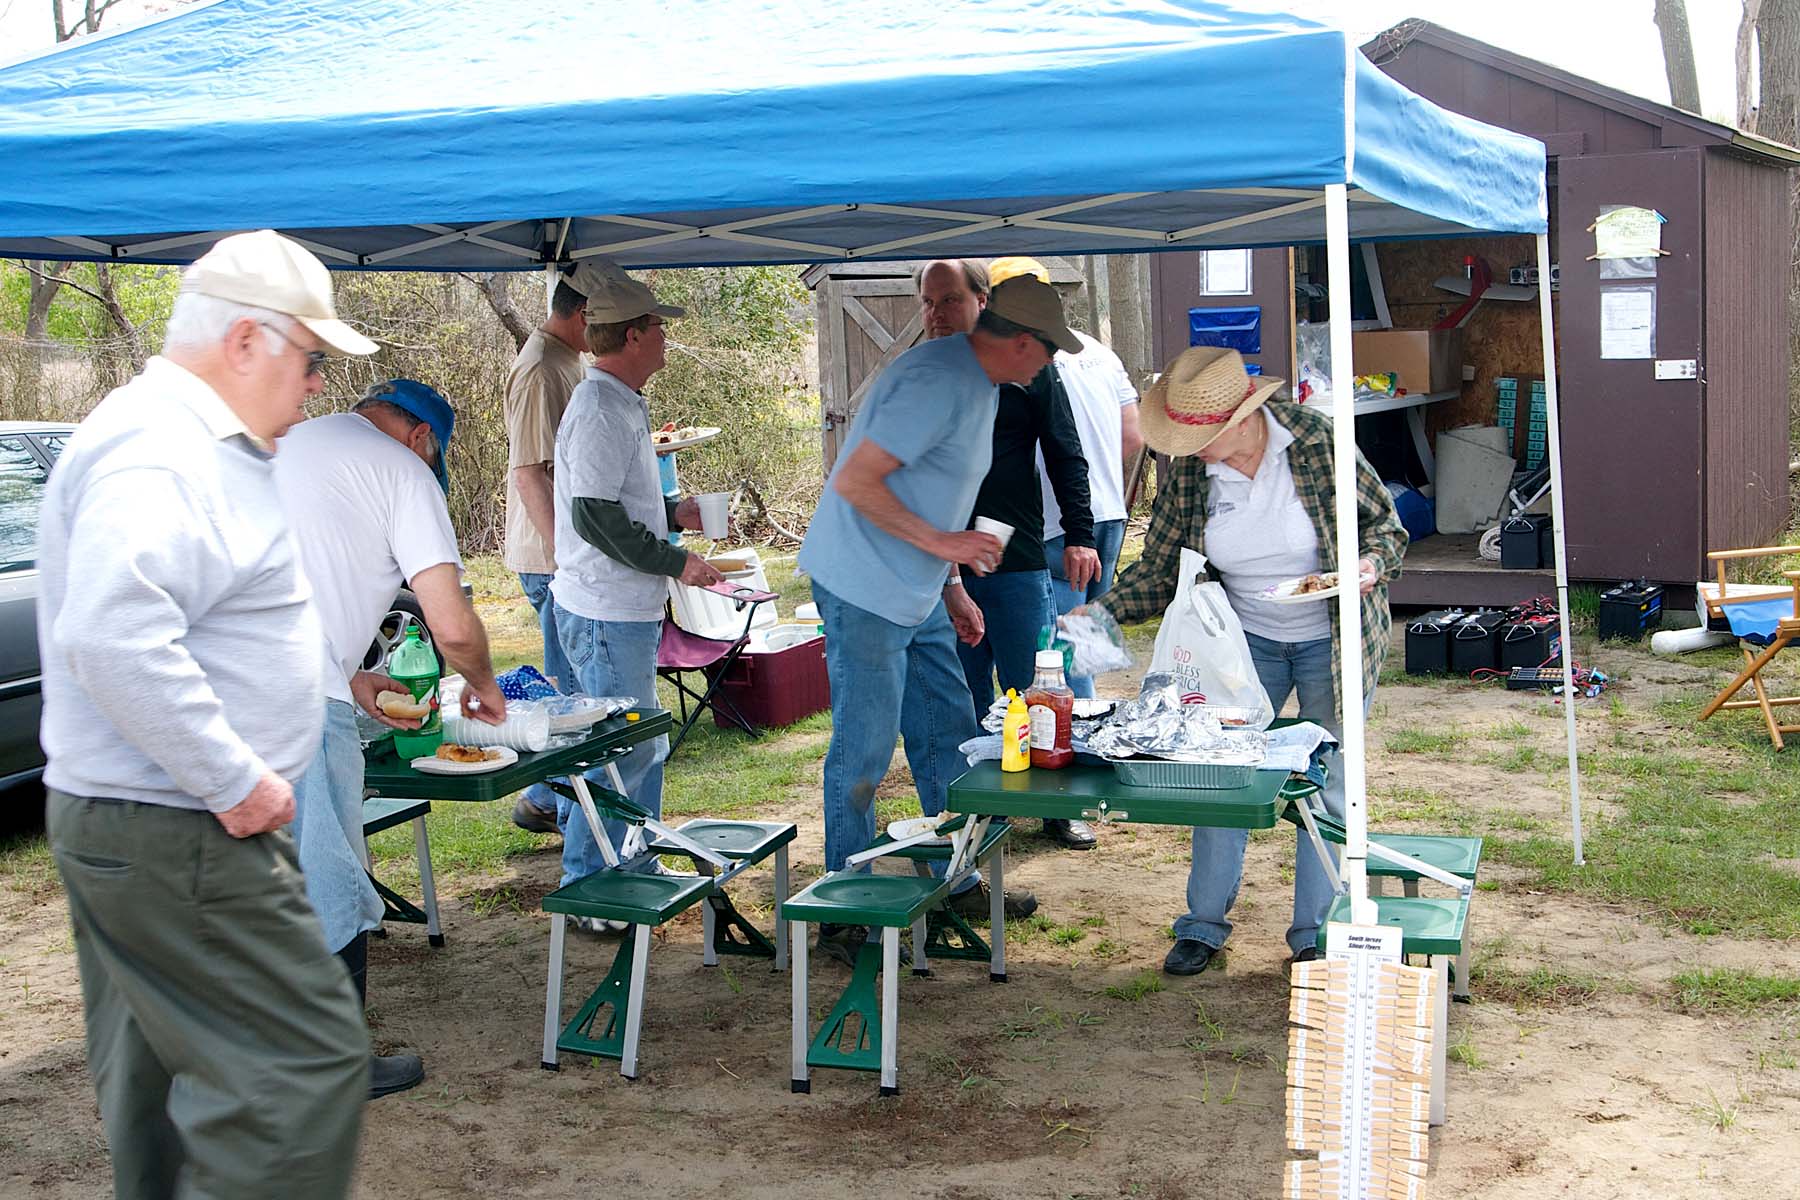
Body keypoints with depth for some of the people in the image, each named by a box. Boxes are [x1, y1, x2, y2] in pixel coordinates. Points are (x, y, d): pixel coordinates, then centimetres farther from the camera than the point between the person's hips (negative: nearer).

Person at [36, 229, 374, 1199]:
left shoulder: (190, 441, 16)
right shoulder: (159, 451, -19)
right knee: (306, 1067, -9)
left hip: (142, 828, 11)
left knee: (161, 1080, 17)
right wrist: (236, 780, -26)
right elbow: (114, 637, -32)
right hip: (175, 839, -11)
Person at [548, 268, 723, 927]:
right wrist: (675, 562, -16)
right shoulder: (600, 411, -18)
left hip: (626, 610, 11)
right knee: (620, 754, -4)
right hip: (607, 616, -11)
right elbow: (596, 517, -24)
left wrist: (672, 512, 14)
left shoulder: (621, 404, 15)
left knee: (643, 748, 17)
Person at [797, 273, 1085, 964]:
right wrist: (940, 543, -21)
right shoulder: (938, 382, -21)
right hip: (864, 592, -10)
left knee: (949, 737, 13)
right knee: (863, 756, -4)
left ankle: (959, 885, 26)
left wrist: (951, 587, 18)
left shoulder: (978, 383, 13)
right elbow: (854, 481, -25)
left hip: (917, 594, 10)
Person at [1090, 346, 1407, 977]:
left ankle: (1315, 935, 18)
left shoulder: (1317, 441, -20)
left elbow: (1386, 523, -7)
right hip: (1245, 639, 3)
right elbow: (1158, 571, -4)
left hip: (1331, 640, -2)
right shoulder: (1188, 473, -12)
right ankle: (1203, 926, 18)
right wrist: (1100, 612, -19)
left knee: (1325, 786, 4)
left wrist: (1372, 563, -28)